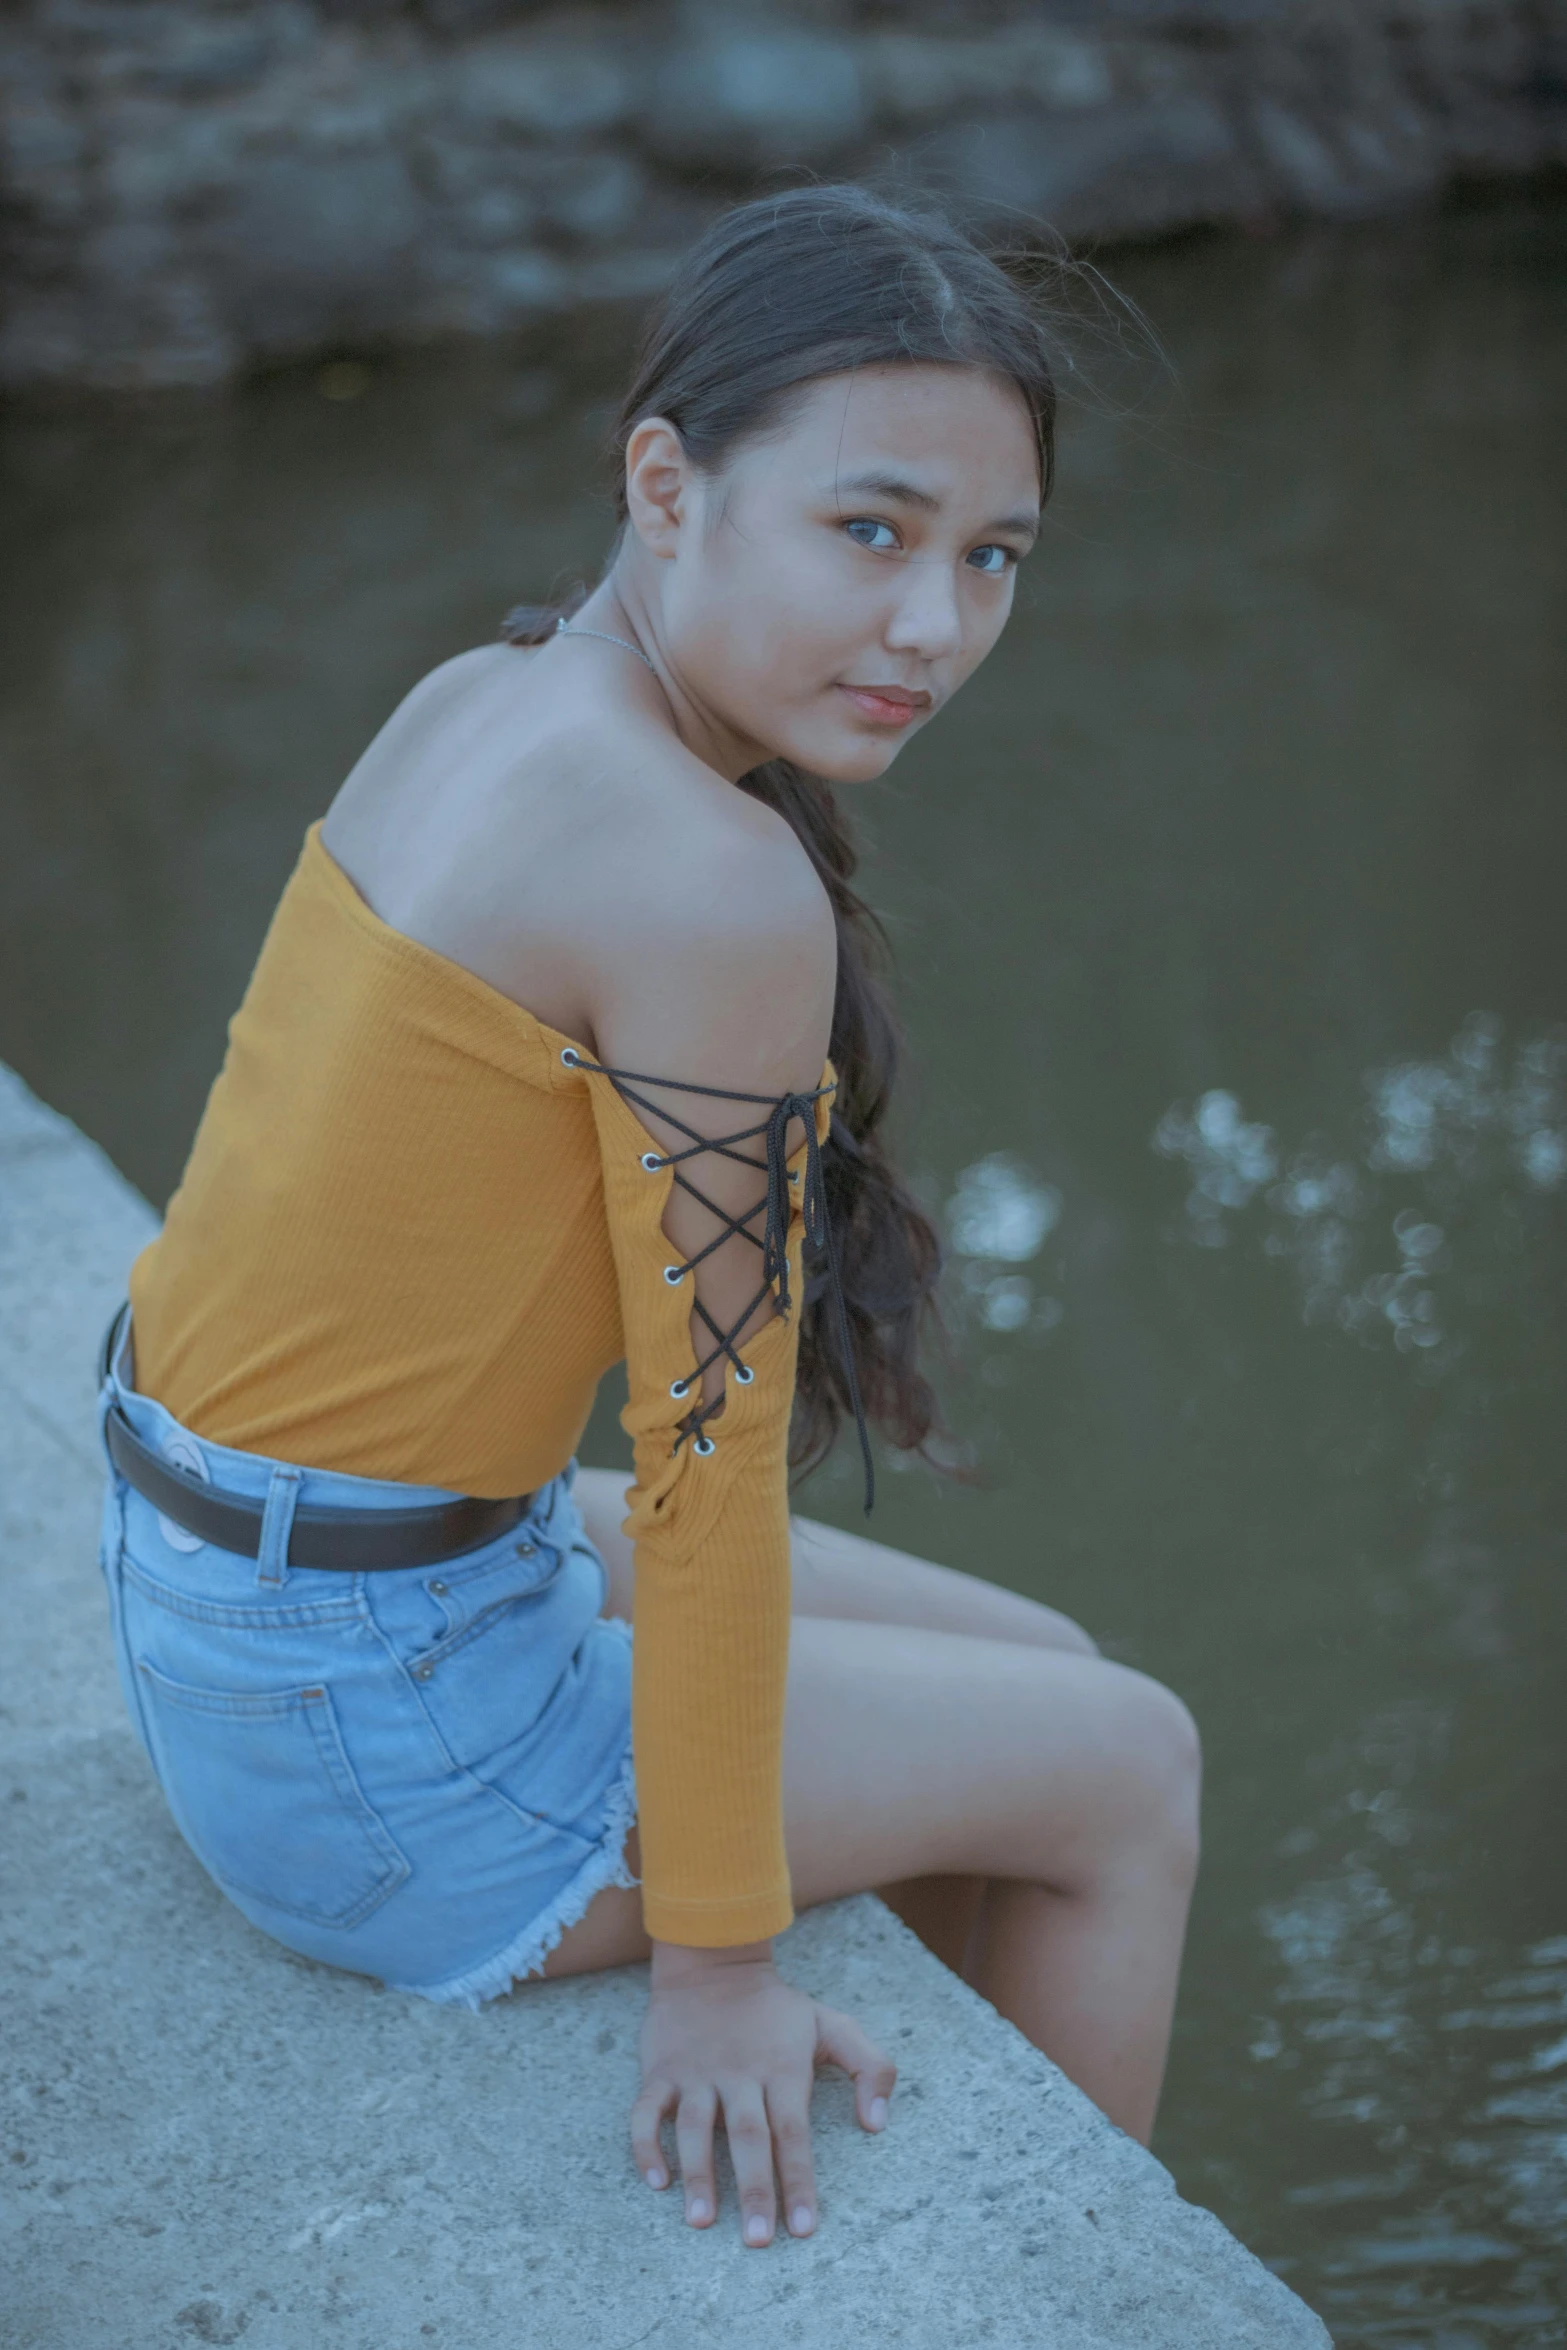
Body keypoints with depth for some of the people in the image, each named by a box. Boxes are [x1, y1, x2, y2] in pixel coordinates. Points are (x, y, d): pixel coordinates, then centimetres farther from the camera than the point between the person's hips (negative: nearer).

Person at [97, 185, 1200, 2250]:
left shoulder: (479, 699, 1)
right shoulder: (724, 890, -27)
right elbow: (712, 1463, -22)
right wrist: (720, 1957, -12)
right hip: (380, 1734, -8)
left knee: (1039, 1679, 21)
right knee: (1128, 1775, 11)